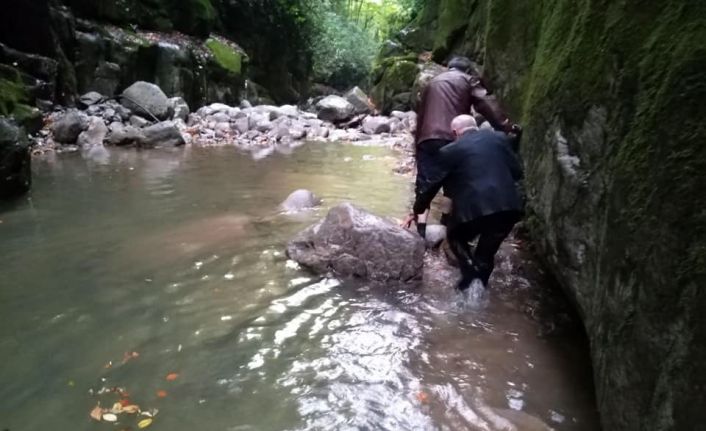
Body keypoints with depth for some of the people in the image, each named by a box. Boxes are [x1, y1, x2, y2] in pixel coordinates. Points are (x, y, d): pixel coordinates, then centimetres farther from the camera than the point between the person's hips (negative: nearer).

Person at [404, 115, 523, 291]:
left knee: (456, 238, 22)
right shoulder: (500, 138, 15)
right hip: (507, 207, 4)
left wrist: (415, 211, 22)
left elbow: (432, 184, 11)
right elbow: (517, 172, 15)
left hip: (474, 209, -4)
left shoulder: (450, 151, 5)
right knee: (487, 250, 23)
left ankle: (471, 279, 4)